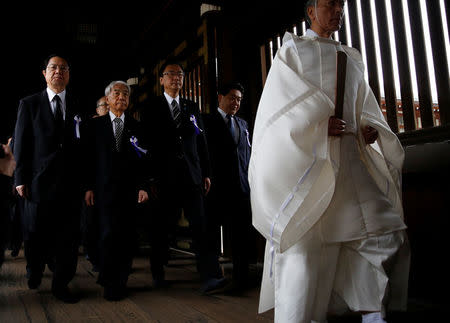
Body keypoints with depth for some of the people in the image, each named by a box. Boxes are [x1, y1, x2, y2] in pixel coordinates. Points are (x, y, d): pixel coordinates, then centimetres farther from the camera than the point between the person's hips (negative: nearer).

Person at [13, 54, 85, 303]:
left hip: (70, 183, 1)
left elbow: (83, 145, 5)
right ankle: (35, 271, 40)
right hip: (39, 181, 0)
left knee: (68, 236, 4)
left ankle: (60, 284, 19)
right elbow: (21, 143, 2)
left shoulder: (78, 107, 8)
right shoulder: (29, 104, 6)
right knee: (36, 235, 12)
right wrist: (21, 178, -4)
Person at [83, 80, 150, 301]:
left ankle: (120, 282, 17)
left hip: (130, 190, 1)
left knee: (127, 237, 3)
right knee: (109, 233, -6)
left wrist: (143, 187, -3)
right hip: (105, 189, -1)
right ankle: (108, 282, 11)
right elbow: (89, 157, 6)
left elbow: (142, 160, 6)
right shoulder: (95, 125, 9)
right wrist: (89, 187, 0)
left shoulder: (135, 127, 11)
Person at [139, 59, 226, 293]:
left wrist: (206, 174, 7)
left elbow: (202, 142, 13)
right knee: (160, 228, 7)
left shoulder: (192, 108, 15)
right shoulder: (151, 110, 6)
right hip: (164, 179, -2)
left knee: (200, 226, -6)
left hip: (192, 177, 2)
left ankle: (210, 276, -7)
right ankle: (158, 274, 25)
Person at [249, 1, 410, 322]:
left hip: (350, 157, 6)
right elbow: (280, 100, -4)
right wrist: (318, 121, -18)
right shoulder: (293, 49, 9)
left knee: (384, 231, -3)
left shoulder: (352, 57, 23)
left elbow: (364, 106, 21)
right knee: (307, 239, -6)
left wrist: (369, 128, -1)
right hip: (308, 157, -5)